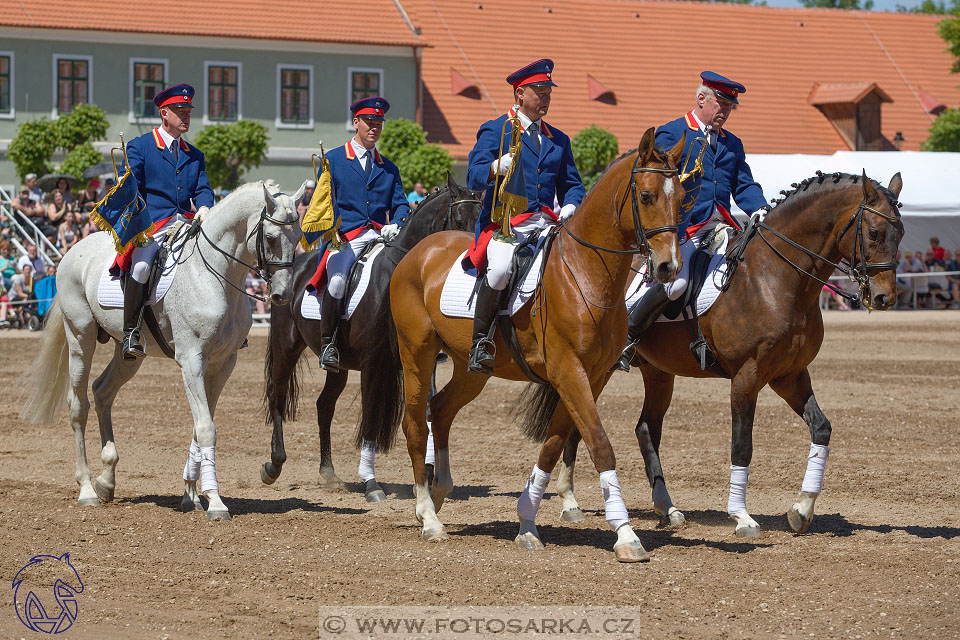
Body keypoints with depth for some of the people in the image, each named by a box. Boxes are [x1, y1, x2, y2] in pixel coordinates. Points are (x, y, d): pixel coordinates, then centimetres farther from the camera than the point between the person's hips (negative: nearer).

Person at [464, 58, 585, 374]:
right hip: (504, 223, -5)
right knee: (500, 268, -35)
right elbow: (474, 175, -8)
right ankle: (481, 342, -20)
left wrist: (570, 206, 2)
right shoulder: (494, 131, 5)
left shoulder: (558, 139, 22)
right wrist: (497, 168, -31)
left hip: (547, 225, 5)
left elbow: (571, 183, 25)